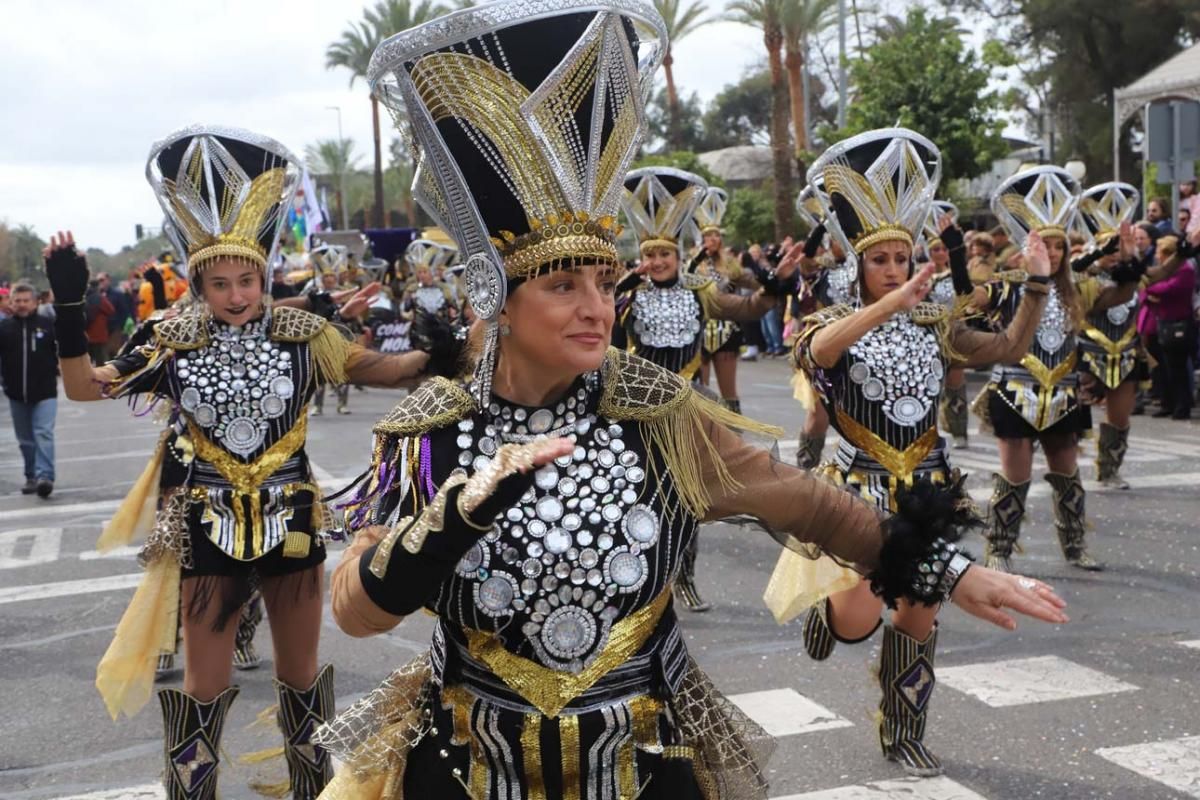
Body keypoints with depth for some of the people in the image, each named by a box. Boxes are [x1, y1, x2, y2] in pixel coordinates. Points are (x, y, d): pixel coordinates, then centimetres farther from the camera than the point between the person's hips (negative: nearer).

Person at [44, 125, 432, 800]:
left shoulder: (301, 333, -6)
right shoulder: (176, 343, -4)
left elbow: (380, 369, -10)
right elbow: (86, 387, -5)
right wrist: (70, 305, -16)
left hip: (292, 516, 0)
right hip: (209, 522, 0)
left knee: (302, 672, 15)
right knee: (206, 682, 10)